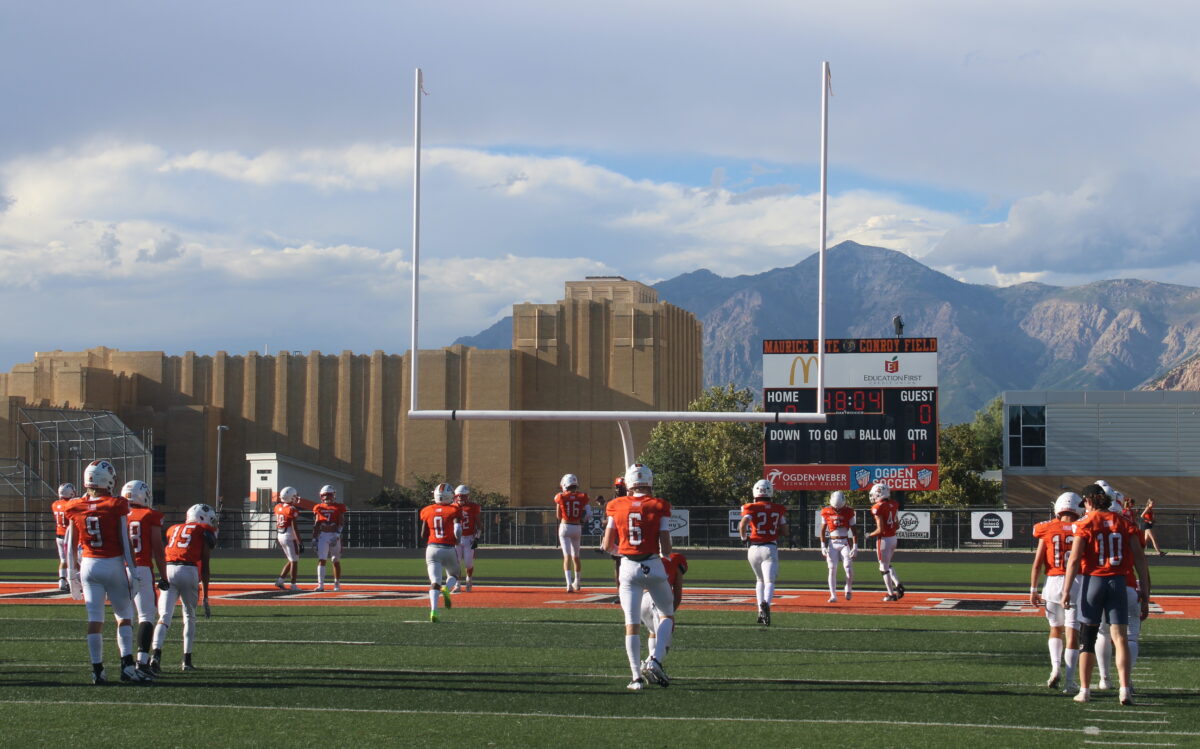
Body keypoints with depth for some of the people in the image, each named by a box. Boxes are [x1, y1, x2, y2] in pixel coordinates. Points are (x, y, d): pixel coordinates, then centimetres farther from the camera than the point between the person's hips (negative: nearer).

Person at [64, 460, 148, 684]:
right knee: (124, 616, 9)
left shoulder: (76, 508, 0)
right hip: (114, 565, -3)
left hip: (89, 565, 3)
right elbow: (125, 543, -9)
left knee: (94, 619, 4)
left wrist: (72, 575, 15)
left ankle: (97, 669, 2)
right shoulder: (117, 506, -10)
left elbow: (70, 545, 7)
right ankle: (127, 664, -1)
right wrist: (132, 571, -3)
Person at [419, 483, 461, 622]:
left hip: (432, 548, 1)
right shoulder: (454, 511, -3)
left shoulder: (427, 511, 5)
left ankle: (433, 610, -23)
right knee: (453, 575, 23)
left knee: (434, 583, -1)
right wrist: (458, 542, 5)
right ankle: (446, 589, -11)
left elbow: (423, 535, 8)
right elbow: (457, 530, -15)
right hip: (449, 548, -1)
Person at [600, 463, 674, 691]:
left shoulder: (617, 507, 2)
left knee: (632, 624, 5)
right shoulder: (659, 507, -3)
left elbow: (607, 546, 5)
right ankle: (654, 660, -2)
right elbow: (666, 548, -5)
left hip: (628, 568, 1)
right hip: (654, 567, -1)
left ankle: (636, 676, 1)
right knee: (667, 615, 17)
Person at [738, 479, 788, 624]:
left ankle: (761, 611, 16)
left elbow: (743, 523, -19)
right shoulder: (779, 510, 7)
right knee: (769, 581, -10)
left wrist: (743, 537, -2)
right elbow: (785, 532, 11)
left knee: (760, 580, 22)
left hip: (754, 548, 1)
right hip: (770, 548, -1)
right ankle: (766, 603, -39)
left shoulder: (752, 508, -2)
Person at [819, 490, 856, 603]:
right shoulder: (826, 512, 0)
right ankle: (833, 595, 1)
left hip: (845, 542, -1)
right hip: (832, 543, 1)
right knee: (832, 569, -3)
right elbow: (823, 531, 7)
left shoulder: (848, 512, -2)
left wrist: (855, 547, -5)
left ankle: (848, 589, 7)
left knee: (848, 567, -15)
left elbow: (853, 531, 1)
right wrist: (823, 547, 1)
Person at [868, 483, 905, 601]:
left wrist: (870, 535, -4)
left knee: (884, 567, 5)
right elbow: (897, 526, 10)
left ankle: (891, 594, 9)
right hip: (893, 538, 8)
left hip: (884, 539, -7)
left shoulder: (878, 507, -18)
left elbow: (880, 530, -20)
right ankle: (898, 585, 10)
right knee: (888, 564, 25)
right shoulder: (893, 504, 5)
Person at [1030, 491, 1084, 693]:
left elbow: (1037, 563, 1)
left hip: (1053, 582, 1)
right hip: (1077, 583, -1)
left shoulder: (1048, 530, 3)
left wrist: (1033, 590, 7)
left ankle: (1056, 667, 0)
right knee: (1072, 633, 2)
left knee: (1056, 629, 20)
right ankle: (1069, 681, -1)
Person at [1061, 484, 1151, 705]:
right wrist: (1145, 593, 7)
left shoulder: (1086, 524, -3)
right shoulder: (1124, 524, 6)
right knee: (1120, 637, 0)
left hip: (1093, 580, -2)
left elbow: (1074, 560, -9)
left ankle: (1085, 690, 12)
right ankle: (1124, 689, -12)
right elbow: (1140, 559, 3)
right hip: (1118, 581, 2)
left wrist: (1066, 591, -6)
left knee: (1087, 639, 9)